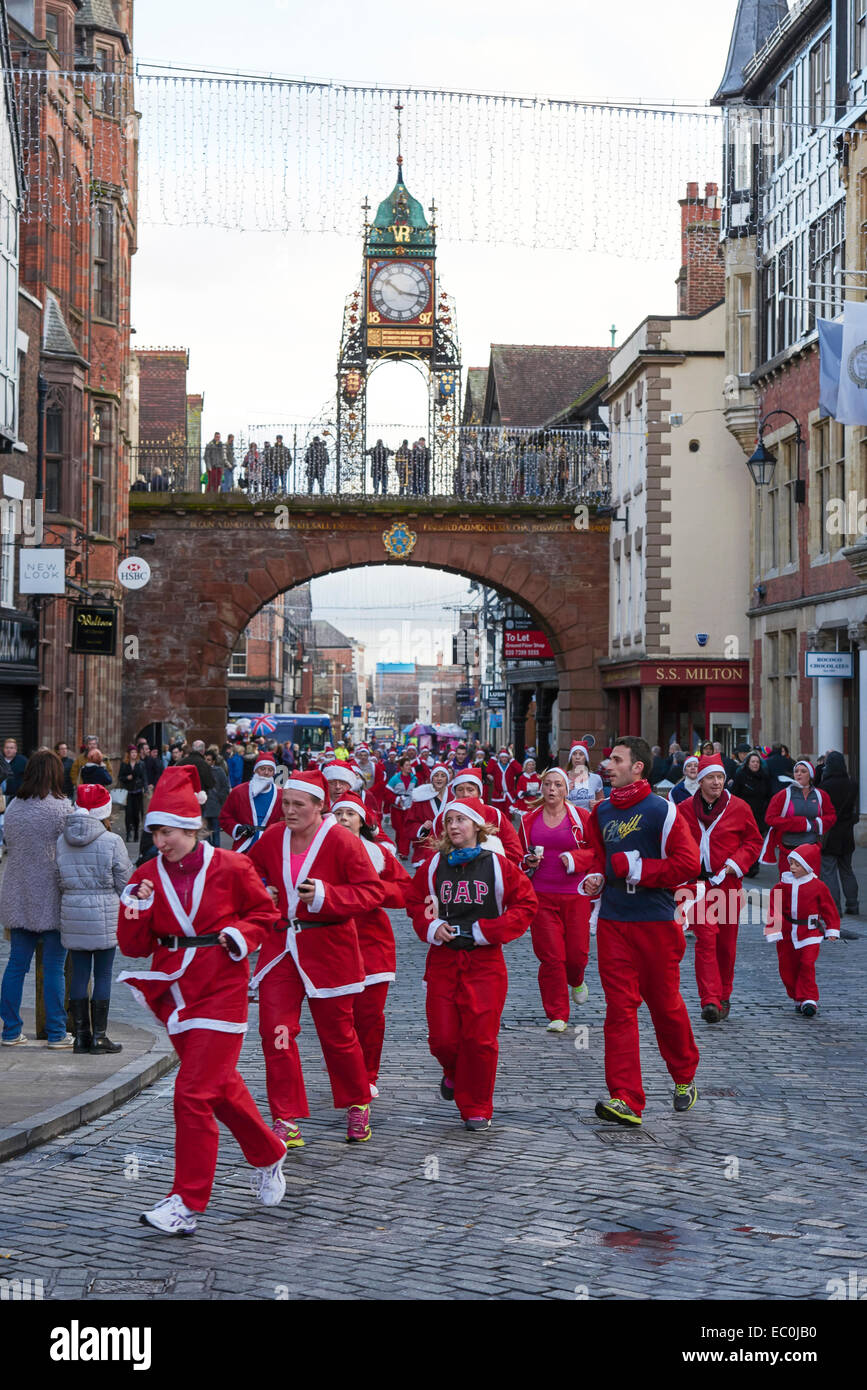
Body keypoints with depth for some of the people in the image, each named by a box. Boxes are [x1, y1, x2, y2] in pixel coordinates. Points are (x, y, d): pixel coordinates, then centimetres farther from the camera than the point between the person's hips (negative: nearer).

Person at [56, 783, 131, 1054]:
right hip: (104, 915, -4)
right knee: (103, 975, 2)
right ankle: (99, 1037, 4)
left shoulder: (62, 841, 3)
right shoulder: (112, 841, -10)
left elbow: (59, 880, 8)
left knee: (79, 974, 9)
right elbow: (124, 881, -5)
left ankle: (81, 1035, 12)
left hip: (72, 913, 4)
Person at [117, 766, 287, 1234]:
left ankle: (187, 1203, -5)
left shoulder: (230, 868, -7)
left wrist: (241, 935, -11)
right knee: (221, 1085, 17)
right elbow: (134, 946, 2)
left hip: (220, 990, -5)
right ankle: (269, 1156, 41)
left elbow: (265, 912, 6)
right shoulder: (146, 877, 2)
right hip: (174, 989, 5)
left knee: (194, 1093, -12)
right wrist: (138, 912, -15)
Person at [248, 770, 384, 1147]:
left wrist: (325, 895, -23)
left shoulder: (340, 840, -10)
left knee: (337, 1034, 7)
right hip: (280, 946, 4)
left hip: (328, 949, -4)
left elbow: (372, 890, -11)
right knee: (275, 1031, -5)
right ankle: (287, 1122, 3)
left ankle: (358, 1105, 31)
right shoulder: (272, 838, 4)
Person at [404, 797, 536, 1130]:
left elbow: (526, 905, -1)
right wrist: (431, 927, -4)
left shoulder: (497, 865, -2)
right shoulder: (434, 866, 5)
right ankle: (454, 1073, 35)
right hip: (443, 960, 2)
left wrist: (488, 930, -10)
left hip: (484, 962, -2)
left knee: (480, 1038, -6)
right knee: (442, 1037, -1)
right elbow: (414, 901, 16)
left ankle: (477, 1110, 10)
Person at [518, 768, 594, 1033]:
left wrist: (575, 859, -12)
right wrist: (529, 862, -4)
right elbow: (518, 856, 17)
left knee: (577, 951, 0)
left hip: (575, 894, -1)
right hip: (542, 896, 1)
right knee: (550, 956, -6)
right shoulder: (529, 820, 8)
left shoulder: (581, 817, 1)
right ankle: (557, 1016, 4)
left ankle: (576, 981, 38)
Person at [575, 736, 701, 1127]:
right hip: (612, 922, 4)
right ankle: (626, 1101, -5)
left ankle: (684, 1077, 33)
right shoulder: (601, 812, 11)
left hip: (656, 922, -4)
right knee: (620, 1007, -3)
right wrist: (595, 878, 4)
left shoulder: (662, 811, -8)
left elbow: (689, 863, -14)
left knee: (665, 1003, 9)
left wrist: (635, 867, -15)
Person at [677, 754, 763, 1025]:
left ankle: (723, 997, 24)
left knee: (726, 943, 8)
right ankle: (709, 1001, -17)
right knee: (706, 938, -13)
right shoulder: (685, 809, 4)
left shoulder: (739, 808, 1)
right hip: (697, 883, -1)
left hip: (728, 884, 1)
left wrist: (735, 863, -8)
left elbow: (754, 841, 7)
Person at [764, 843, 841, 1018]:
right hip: (787, 934, 3)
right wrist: (773, 929, -7)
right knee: (787, 967, 6)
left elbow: (829, 909, 5)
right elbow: (774, 909, 1)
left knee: (807, 964, -15)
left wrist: (832, 930, 2)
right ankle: (798, 998, 21)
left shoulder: (818, 887, -3)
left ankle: (809, 1000, -10)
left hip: (809, 933, -3)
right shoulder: (783, 885, 1)